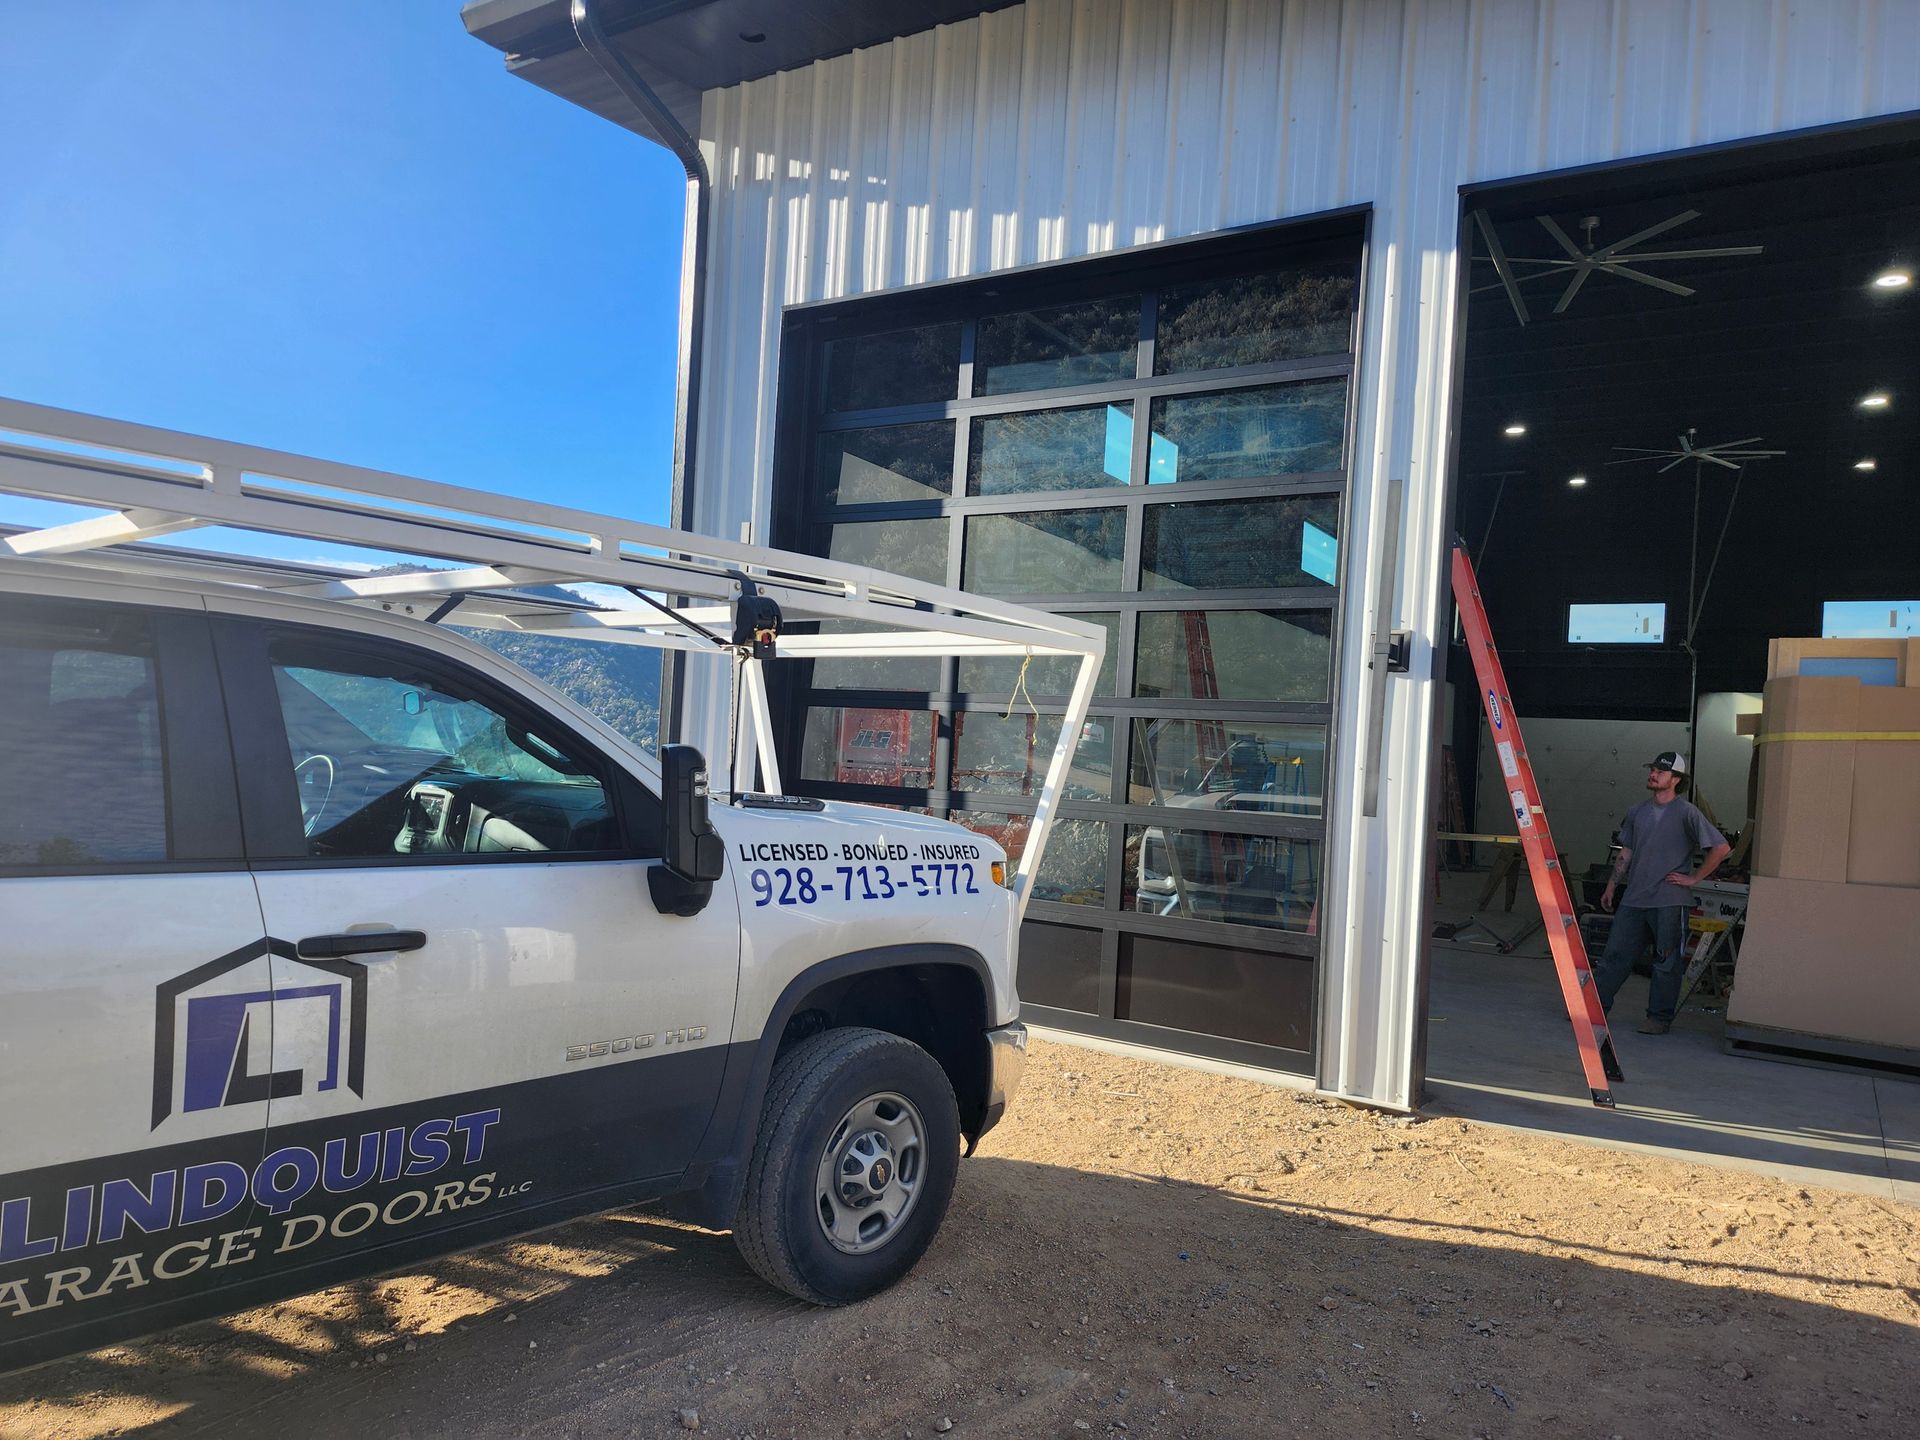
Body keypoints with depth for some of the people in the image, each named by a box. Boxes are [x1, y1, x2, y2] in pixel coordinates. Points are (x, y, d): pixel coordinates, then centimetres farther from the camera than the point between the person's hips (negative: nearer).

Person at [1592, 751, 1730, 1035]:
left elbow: (1721, 848, -10)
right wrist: (1611, 886, 16)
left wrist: (1694, 878, -8)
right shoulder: (1637, 812, 11)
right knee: (1615, 953, 5)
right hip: (1633, 899, 5)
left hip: (1669, 901, -5)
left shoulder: (1686, 813, -7)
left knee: (1667, 963, 4)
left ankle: (1660, 1017, 13)